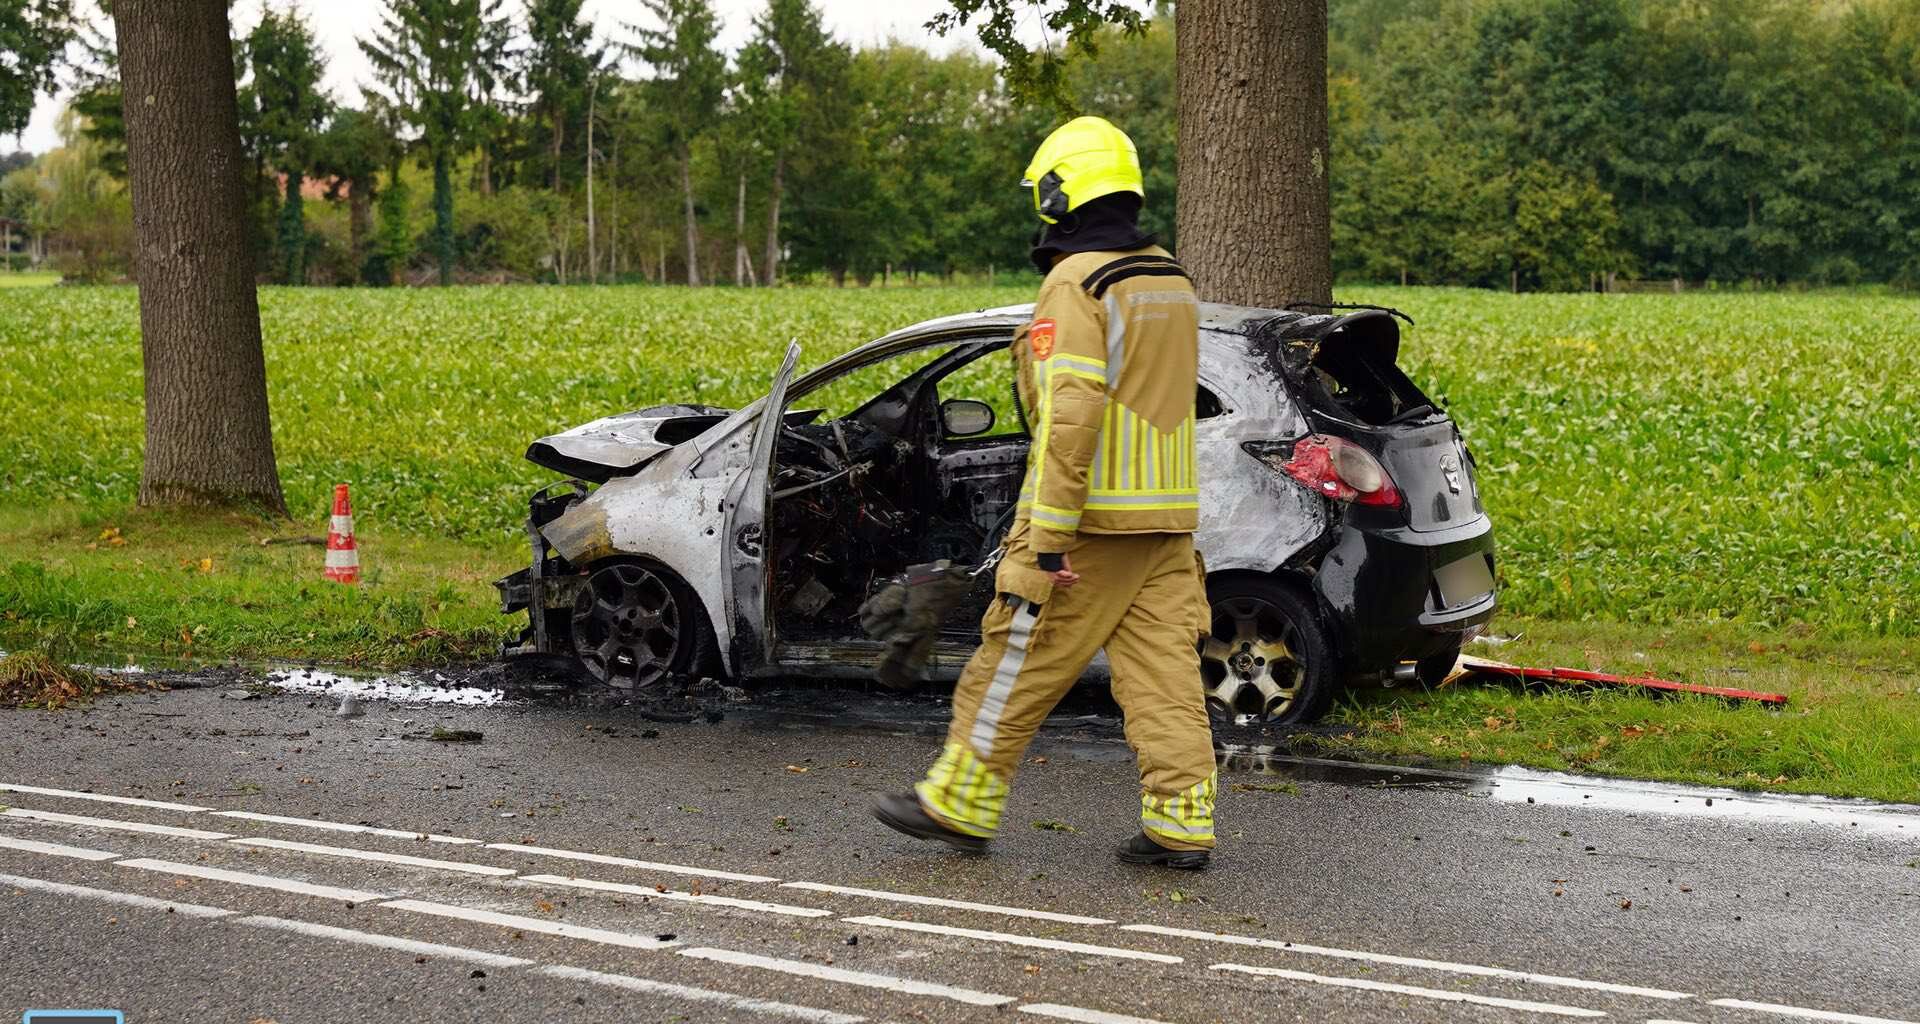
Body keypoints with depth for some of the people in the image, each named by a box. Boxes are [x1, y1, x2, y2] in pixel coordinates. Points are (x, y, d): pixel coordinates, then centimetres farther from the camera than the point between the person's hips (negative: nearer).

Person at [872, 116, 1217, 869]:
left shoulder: (1076, 285, -14)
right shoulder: (1170, 281, 13)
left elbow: (1070, 417, -22)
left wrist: (1046, 540, -21)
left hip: (1091, 518, -7)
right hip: (1165, 520, 8)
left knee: (1019, 661, 3)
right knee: (1162, 668, 6)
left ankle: (960, 802, 12)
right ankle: (1182, 822, 4)